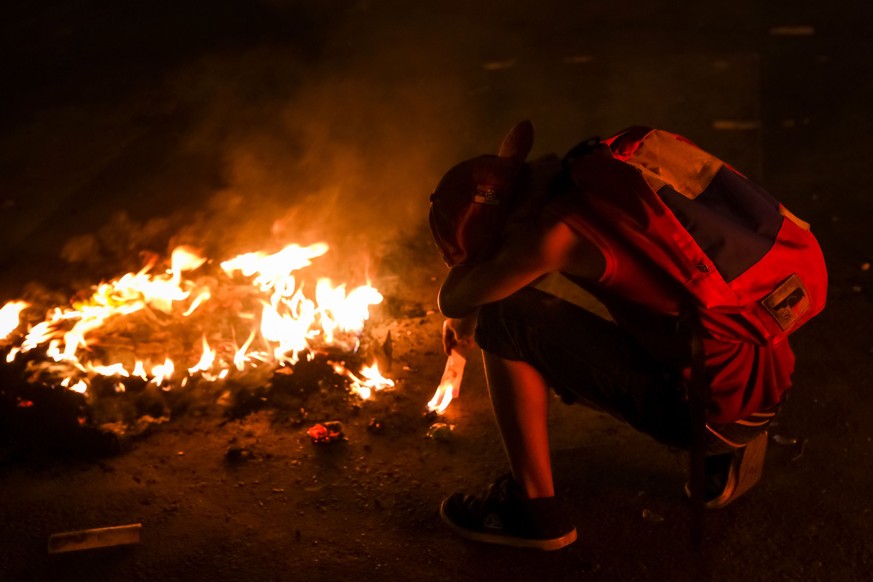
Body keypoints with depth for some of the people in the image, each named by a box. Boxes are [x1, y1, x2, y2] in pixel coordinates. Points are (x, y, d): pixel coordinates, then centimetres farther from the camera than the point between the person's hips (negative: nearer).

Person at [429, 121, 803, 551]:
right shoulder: (598, 169, 6)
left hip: (716, 414, -8)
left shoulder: (560, 232, -20)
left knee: (505, 320, -7)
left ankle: (534, 509, 7)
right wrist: (470, 314, 24)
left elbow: (452, 300, -8)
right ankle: (727, 452, 24)